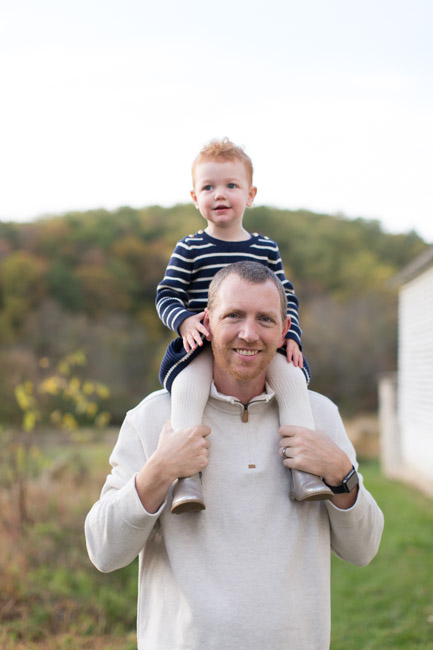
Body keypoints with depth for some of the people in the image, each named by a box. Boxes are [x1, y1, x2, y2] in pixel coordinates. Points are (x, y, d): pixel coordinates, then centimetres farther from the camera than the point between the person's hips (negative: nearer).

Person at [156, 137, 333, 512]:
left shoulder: (266, 249, 13)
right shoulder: (189, 249, 5)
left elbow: (287, 297, 16)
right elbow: (166, 296, 2)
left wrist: (291, 336, -1)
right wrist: (184, 321, -19)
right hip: (202, 344, -2)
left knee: (291, 375, -25)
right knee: (189, 383, -32)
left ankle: (303, 471, -25)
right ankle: (186, 476, -36)